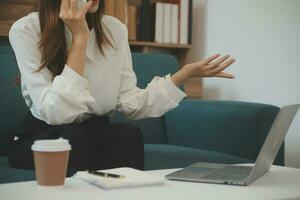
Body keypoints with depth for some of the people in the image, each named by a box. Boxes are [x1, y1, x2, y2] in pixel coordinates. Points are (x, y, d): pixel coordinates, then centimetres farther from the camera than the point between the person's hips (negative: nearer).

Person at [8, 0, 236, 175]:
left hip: (97, 135, 3)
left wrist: (185, 74, -10)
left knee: (128, 134, -27)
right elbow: (57, 114, -25)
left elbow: (130, 103, -4)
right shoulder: (27, 30, -15)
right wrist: (79, 37, -25)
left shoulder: (115, 29, -2)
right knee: (72, 137, -33)